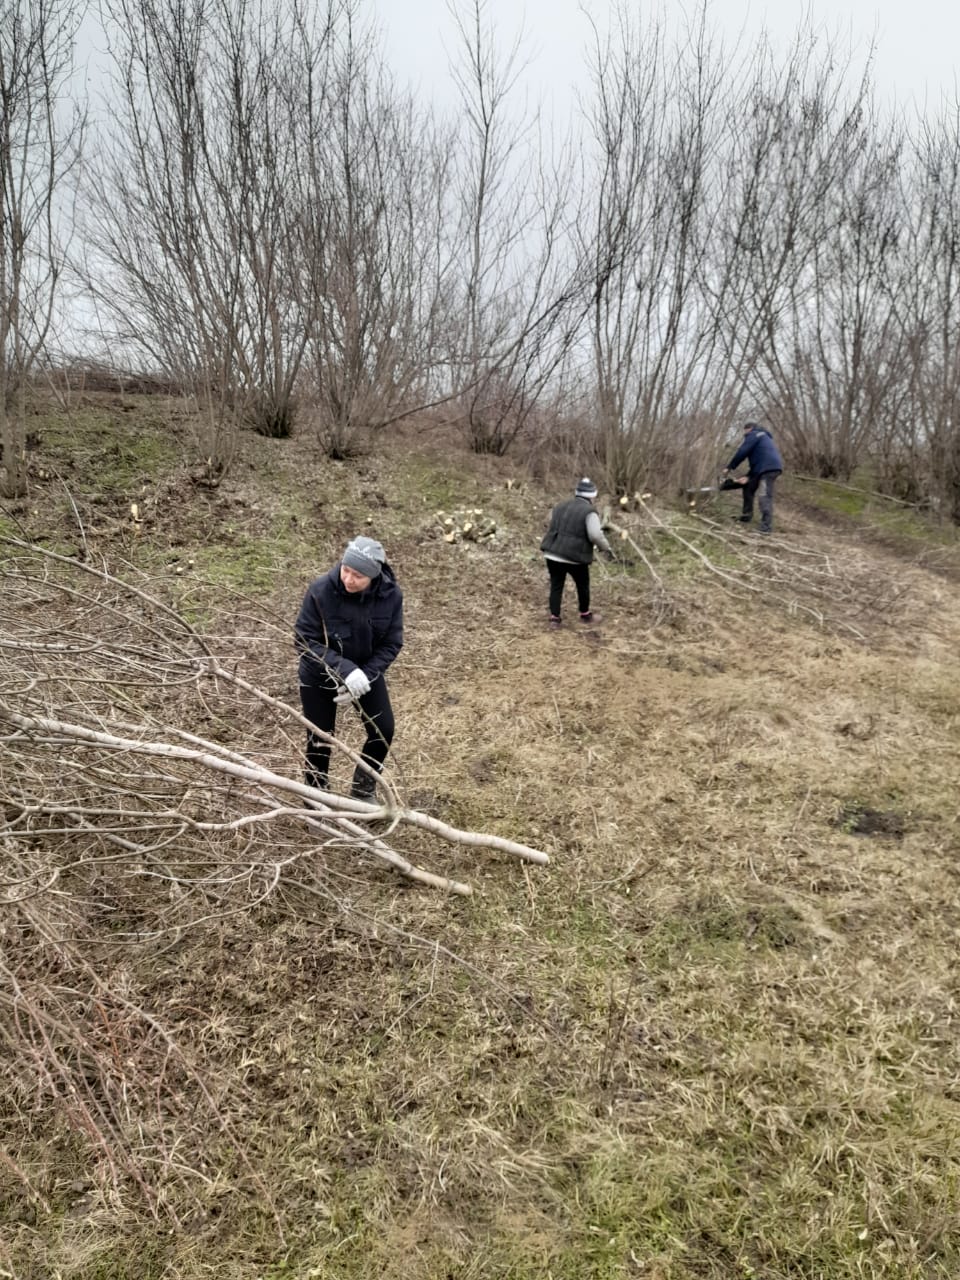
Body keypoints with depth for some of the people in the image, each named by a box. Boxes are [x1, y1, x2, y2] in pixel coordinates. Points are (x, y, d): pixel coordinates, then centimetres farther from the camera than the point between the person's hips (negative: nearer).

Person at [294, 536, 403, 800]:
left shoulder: (390, 595, -21)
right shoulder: (320, 591, -29)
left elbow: (391, 644, -12)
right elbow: (304, 640, -25)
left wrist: (366, 674, -27)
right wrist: (345, 670, -36)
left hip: (366, 671, 3)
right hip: (319, 675, -2)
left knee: (383, 730, 3)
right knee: (320, 738, 8)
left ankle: (363, 790, 30)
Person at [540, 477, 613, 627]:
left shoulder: (560, 506, 12)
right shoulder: (589, 512, -10)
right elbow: (595, 535, -19)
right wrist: (606, 548, -5)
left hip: (553, 554, 4)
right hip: (575, 557, -4)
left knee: (556, 586, 10)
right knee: (583, 585, 17)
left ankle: (554, 617, 5)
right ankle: (585, 614, 31)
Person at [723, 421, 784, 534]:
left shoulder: (753, 435, 3)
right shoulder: (761, 436, 33)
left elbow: (742, 453, -5)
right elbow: (757, 460, 26)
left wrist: (729, 467, 3)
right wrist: (748, 476, 16)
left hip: (769, 468, -11)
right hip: (765, 467, 11)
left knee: (765, 496, -16)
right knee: (748, 487, 24)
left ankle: (766, 527, -23)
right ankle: (746, 515, 30)